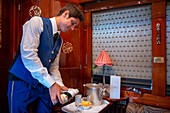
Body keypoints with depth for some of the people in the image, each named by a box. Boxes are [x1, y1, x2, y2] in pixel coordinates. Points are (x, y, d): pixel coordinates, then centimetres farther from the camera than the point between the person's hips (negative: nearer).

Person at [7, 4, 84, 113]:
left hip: (43, 84, 7)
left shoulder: (59, 40, 12)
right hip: (22, 83, -6)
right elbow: (28, 55, -22)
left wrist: (60, 86, -3)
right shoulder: (37, 22, -10)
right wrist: (51, 84, -22)